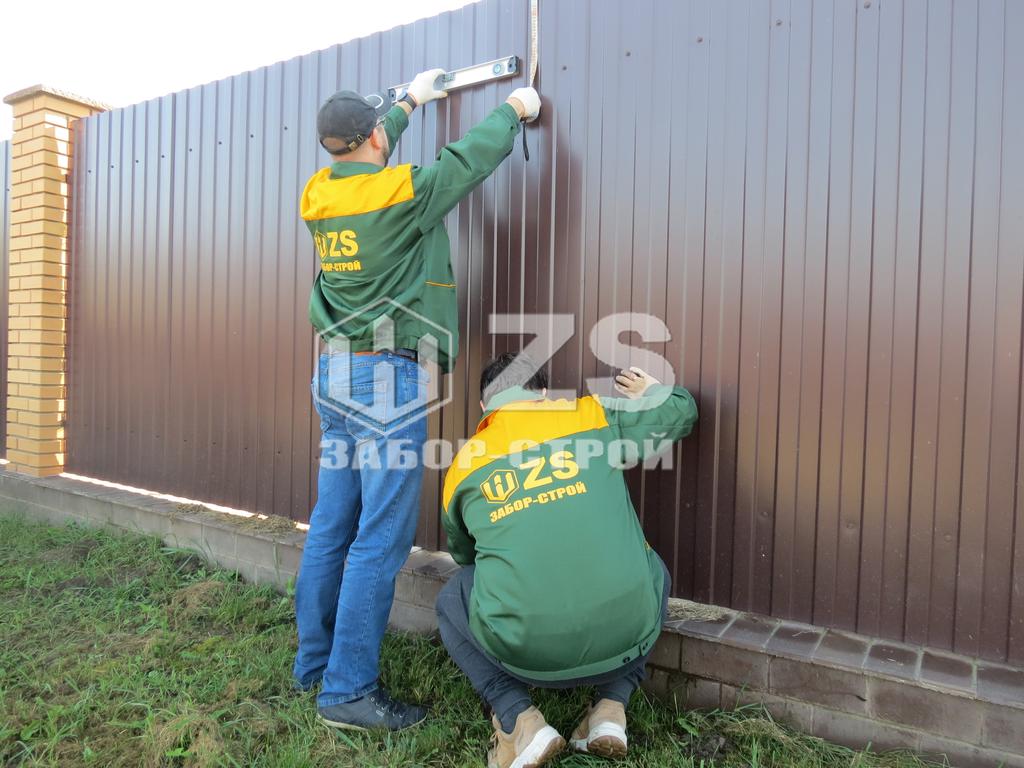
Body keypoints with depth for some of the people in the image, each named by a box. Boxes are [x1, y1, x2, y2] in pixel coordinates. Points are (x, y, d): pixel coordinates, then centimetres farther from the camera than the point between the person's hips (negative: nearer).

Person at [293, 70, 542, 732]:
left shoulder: (321, 194, 8)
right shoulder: (399, 192, -11)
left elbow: (363, 163, 29)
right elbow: (474, 155, 0)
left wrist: (411, 101, 42)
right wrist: (515, 109, 21)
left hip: (335, 373, 8)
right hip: (387, 378, -8)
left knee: (332, 525, 14)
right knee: (380, 539, -3)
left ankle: (314, 662, 27)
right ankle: (348, 689, 4)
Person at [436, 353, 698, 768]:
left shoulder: (462, 467, 12)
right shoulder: (592, 416, 7)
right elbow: (681, 411, 17)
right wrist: (651, 390, 39)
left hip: (525, 651, 0)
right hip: (626, 639, 1)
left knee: (452, 600, 29)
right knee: (654, 575, 34)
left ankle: (519, 719, 11)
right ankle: (611, 706, 19)